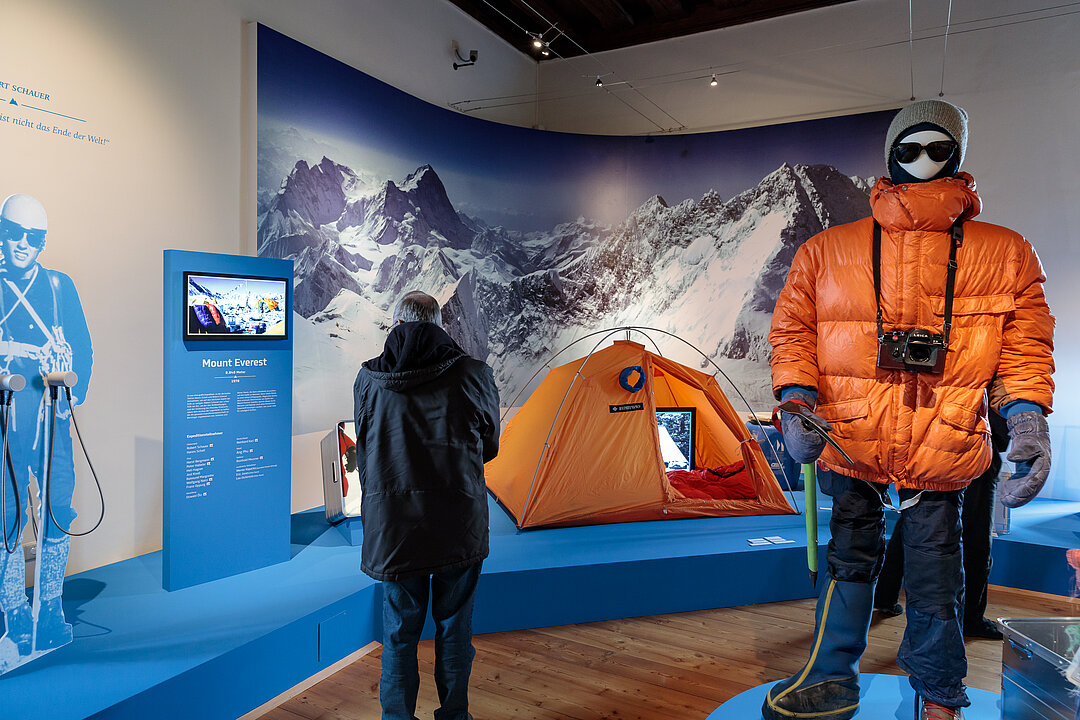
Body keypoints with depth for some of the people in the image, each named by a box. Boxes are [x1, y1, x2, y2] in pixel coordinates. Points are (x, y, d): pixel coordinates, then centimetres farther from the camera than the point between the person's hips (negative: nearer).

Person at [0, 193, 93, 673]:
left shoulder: (59, 286, 14)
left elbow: (83, 348, 11)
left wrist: (75, 393, -2)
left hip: (50, 415, 1)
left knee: (57, 515, 2)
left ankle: (49, 619, 15)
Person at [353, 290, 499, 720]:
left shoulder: (368, 380, -3)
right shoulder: (473, 376, -7)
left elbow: (364, 451, 9)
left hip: (391, 526, 1)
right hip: (459, 525, 0)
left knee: (399, 629, 16)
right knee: (454, 625, 16)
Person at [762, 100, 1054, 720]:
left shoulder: (1005, 253, 4)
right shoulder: (828, 251, 1)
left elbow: (1025, 344, 5)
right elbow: (791, 327, 3)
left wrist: (1027, 419, -10)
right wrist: (798, 401, -11)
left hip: (942, 449, 0)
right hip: (851, 441, 0)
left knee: (934, 571, 10)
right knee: (851, 558, 13)